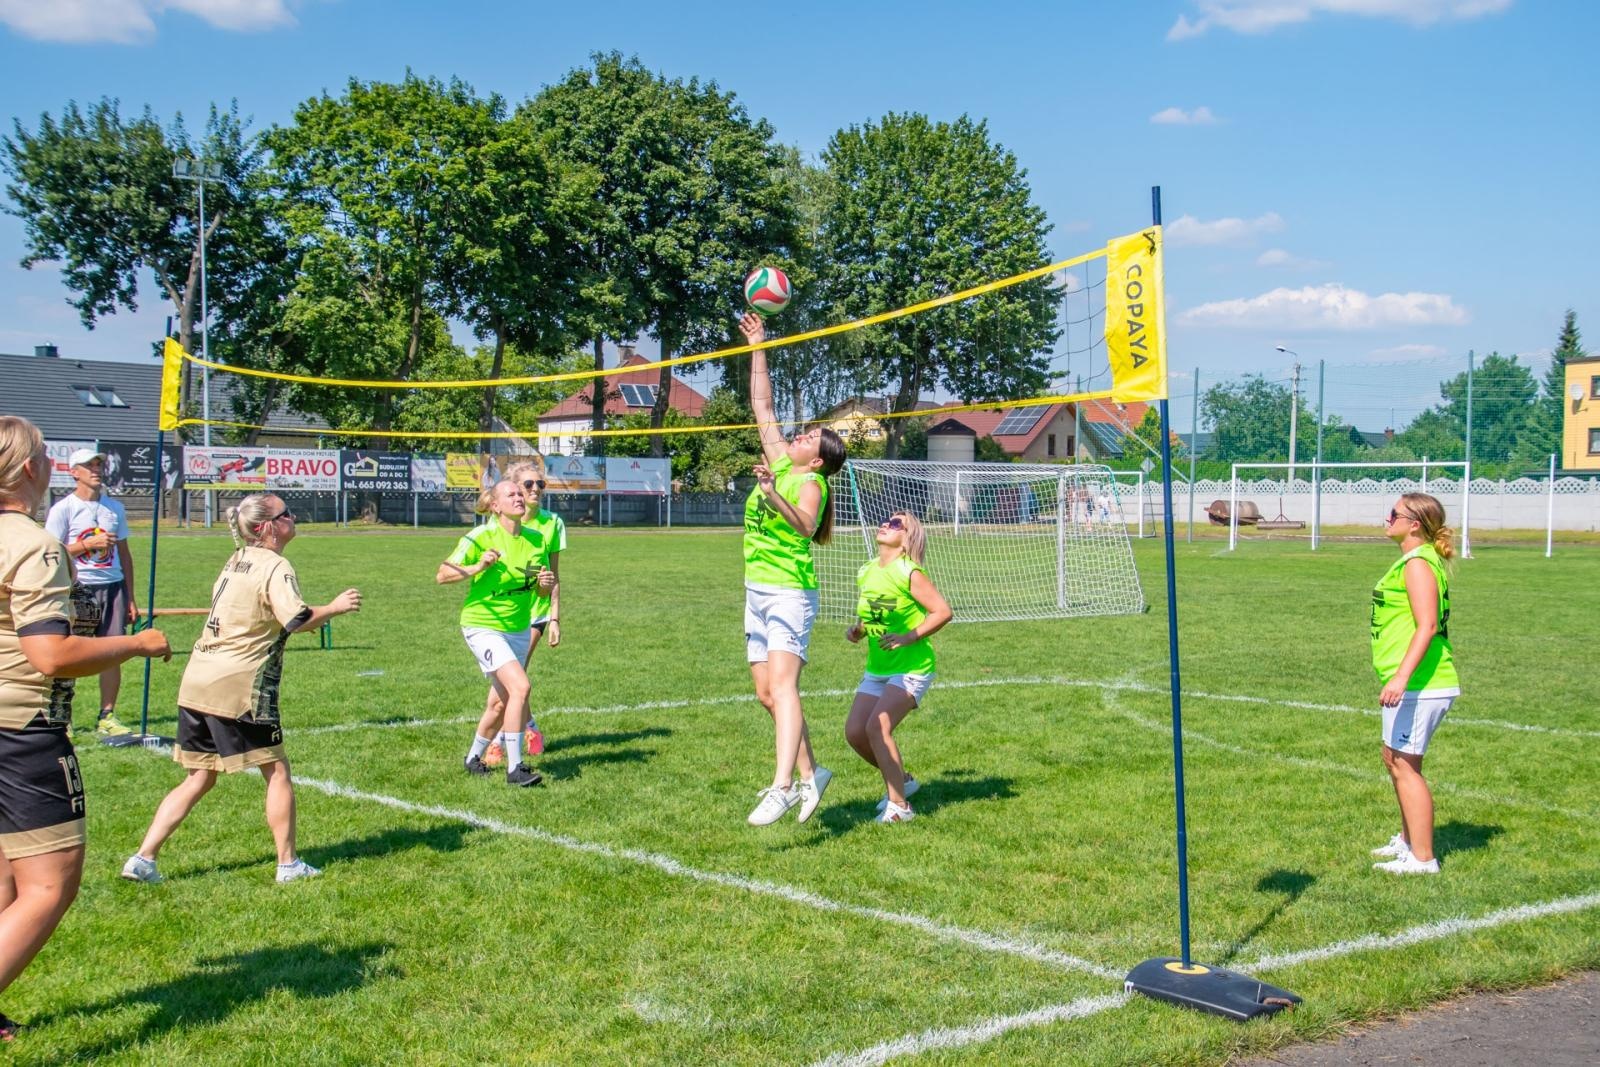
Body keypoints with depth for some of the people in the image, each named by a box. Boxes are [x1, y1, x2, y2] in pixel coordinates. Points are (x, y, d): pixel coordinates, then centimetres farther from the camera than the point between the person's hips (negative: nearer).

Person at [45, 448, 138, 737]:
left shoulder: (115, 507, 13)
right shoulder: (63, 509, -1)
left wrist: (130, 597, 15)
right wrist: (88, 544, -16)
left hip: (113, 587, 4)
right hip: (78, 589, -4)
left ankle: (107, 717, 8)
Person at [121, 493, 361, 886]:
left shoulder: (237, 560, 16)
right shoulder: (275, 567, -10)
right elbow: (297, 620, -23)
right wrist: (335, 606, -9)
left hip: (196, 682, 8)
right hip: (236, 687, -8)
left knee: (198, 778, 14)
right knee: (277, 771, 7)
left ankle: (143, 858, 9)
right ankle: (288, 864, 12)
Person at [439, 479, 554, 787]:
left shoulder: (537, 539, 3)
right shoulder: (481, 536, -13)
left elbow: (541, 590, 12)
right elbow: (442, 576, -11)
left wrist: (545, 584, -11)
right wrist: (477, 568, -25)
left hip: (519, 629, 7)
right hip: (484, 626, -7)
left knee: (505, 699, 12)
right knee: (520, 686, -22)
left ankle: (474, 757, 36)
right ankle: (514, 768, -15)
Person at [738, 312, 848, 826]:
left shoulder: (810, 483, -9)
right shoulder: (780, 462, 12)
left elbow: (804, 526, -30)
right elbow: (762, 405, 20)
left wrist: (773, 495, -46)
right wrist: (757, 348, 21)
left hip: (789, 593, -9)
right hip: (758, 591, 9)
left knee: (781, 685, -21)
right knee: (767, 694, 8)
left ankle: (782, 786, -29)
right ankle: (810, 773, 19)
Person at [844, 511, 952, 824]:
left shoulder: (909, 573, -14)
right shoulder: (865, 572, 7)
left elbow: (943, 611, -17)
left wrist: (909, 638, -23)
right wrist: (856, 630, -1)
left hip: (911, 667, -7)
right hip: (876, 668, 7)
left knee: (877, 726, -21)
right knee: (854, 731, 0)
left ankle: (899, 804, -9)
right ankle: (900, 780, 24)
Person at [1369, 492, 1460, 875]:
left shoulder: (1417, 564, -16)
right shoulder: (1418, 561, 15)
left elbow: (1427, 626, -25)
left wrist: (1402, 676, -31)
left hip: (1421, 685, -11)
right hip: (1416, 683, 11)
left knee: (1405, 765, -5)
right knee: (1394, 758, 21)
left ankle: (1422, 858, 1)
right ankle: (1408, 839, 35)